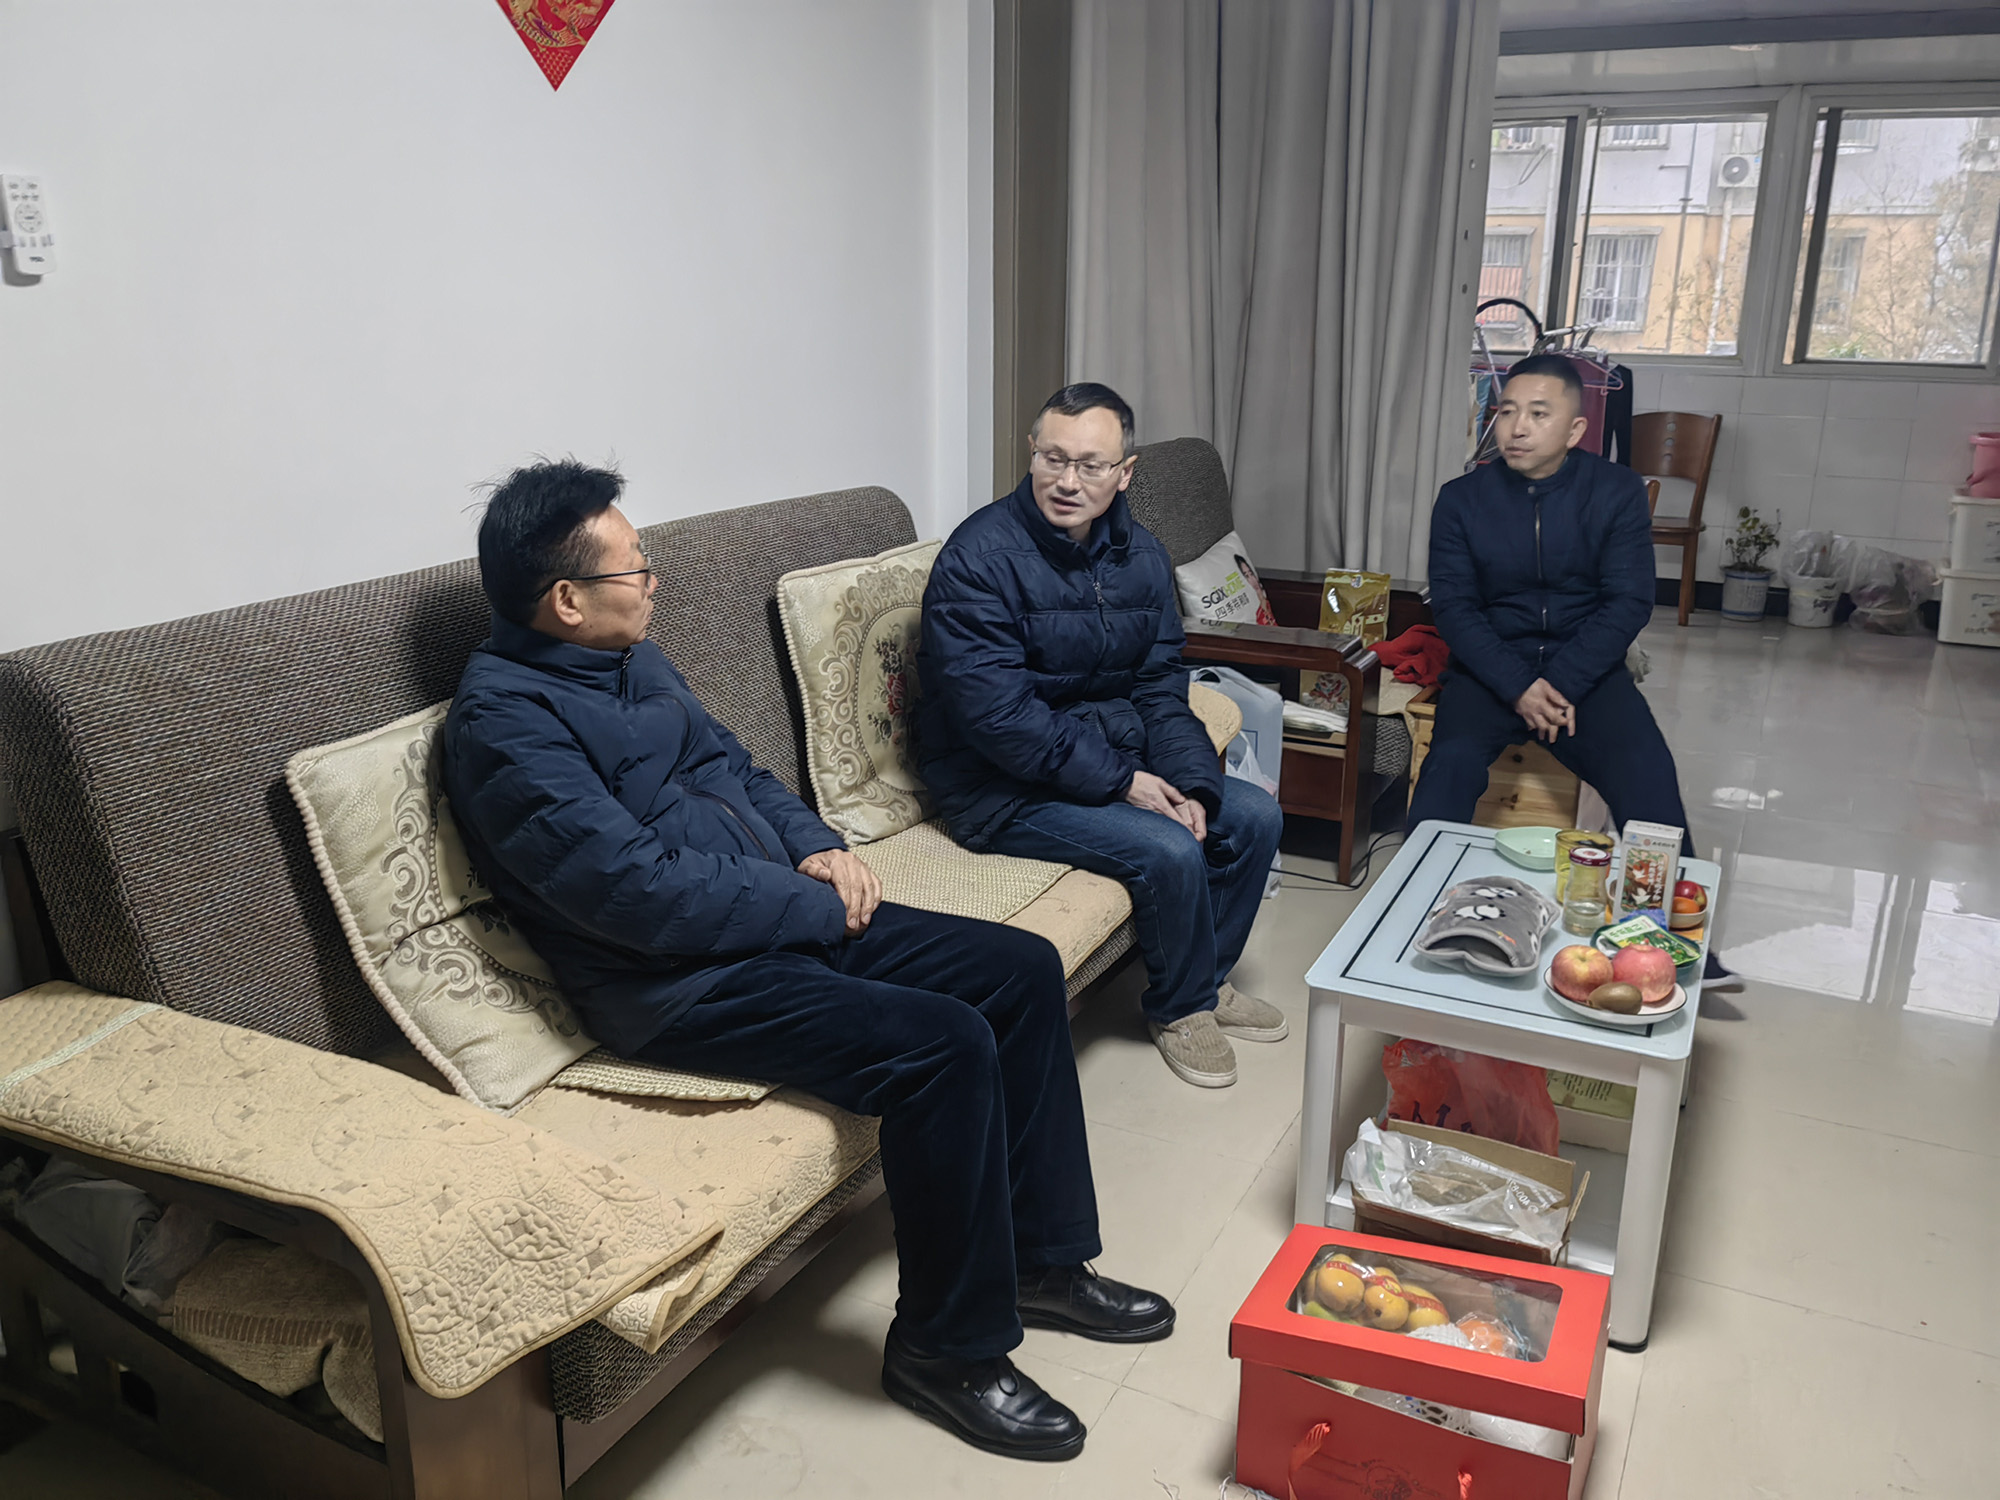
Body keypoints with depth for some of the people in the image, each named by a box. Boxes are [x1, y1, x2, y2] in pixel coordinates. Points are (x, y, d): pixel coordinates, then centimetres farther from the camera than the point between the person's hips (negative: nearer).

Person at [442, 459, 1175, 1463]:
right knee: (943, 1044, -26)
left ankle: (1042, 1258, 14)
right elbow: (641, 891, -24)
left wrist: (818, 848, 2)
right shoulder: (505, 718, -17)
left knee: (1023, 969, 1)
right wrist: (820, 907, -15)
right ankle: (948, 1346, -5)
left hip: (787, 915, 10)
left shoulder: (630, 659, 12)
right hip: (679, 982, -9)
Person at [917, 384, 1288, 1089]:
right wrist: (1122, 781, -22)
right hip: (1002, 787, -8)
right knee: (1169, 850, -23)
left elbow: (1159, 687, 6)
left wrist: (1187, 785, -11)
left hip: (1115, 758, 8)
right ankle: (1178, 1007, 5)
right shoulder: (981, 556, -21)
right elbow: (999, 715, -25)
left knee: (1256, 815, 3)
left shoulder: (1140, 556, 3)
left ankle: (1207, 976, 24)